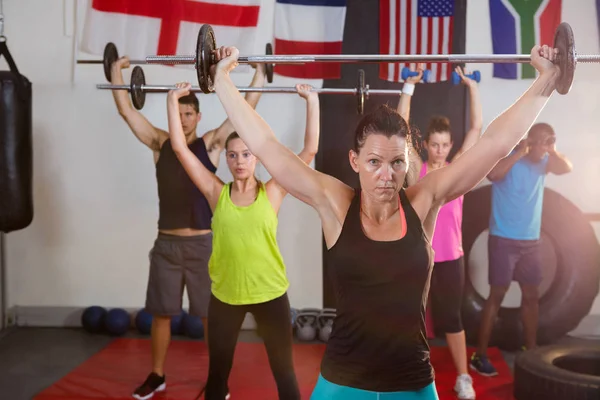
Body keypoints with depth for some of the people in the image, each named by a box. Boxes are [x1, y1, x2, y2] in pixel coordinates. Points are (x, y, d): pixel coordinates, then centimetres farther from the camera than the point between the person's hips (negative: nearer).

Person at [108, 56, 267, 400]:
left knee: (210, 315, 6)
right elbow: (127, 110, 5)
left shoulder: (210, 144, 0)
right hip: (166, 244, 2)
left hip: (202, 244, -2)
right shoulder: (160, 144, 6)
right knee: (160, 313, 11)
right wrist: (117, 71, 4)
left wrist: (260, 72, -8)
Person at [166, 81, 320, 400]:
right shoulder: (217, 193, -2)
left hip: (270, 294, -1)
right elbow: (180, 147, -4)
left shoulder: (272, 192, -4)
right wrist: (173, 101, -3)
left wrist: (312, 102, -8)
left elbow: (310, 150, -8)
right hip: (224, 295, 1)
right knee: (217, 373, 16)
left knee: (284, 372, 13)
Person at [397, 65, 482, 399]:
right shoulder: (415, 169, -3)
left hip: (450, 258, 1)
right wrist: (410, 87, -11)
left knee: (451, 316, 13)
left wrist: (472, 86, -7)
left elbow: (477, 127, -3)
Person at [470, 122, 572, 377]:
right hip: (503, 239, -6)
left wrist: (551, 150, -16)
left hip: (531, 241, 6)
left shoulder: (543, 162, 6)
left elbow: (567, 168, -4)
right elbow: (493, 174, -30)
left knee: (531, 296, 11)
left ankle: (530, 351, 23)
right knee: (497, 295, -4)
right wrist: (520, 152, -27)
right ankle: (479, 355, 2)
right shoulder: (509, 157, -11)